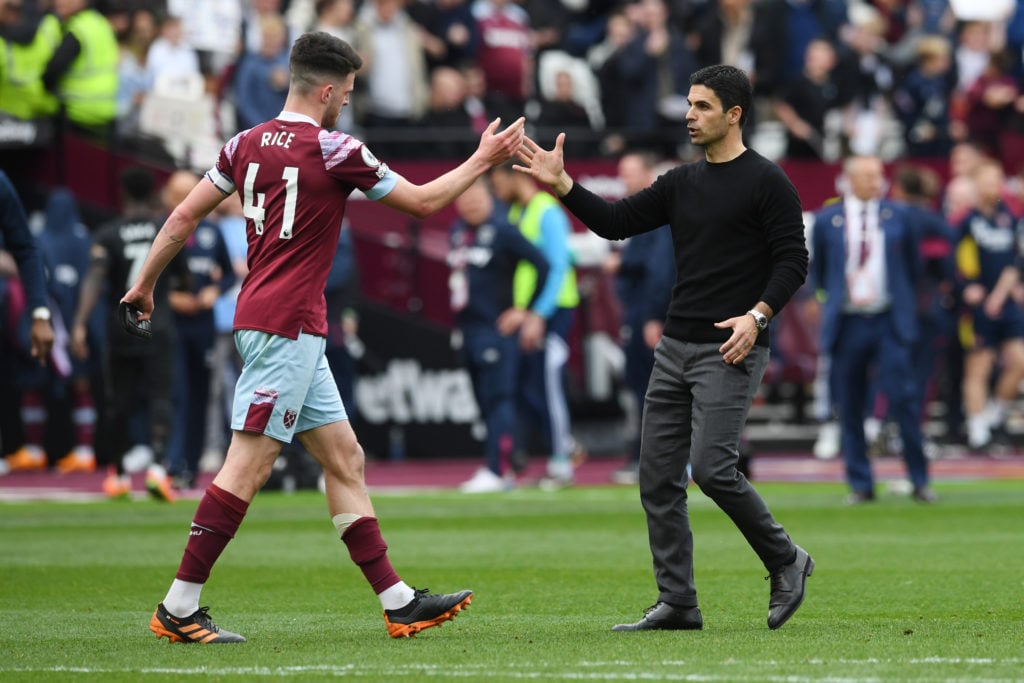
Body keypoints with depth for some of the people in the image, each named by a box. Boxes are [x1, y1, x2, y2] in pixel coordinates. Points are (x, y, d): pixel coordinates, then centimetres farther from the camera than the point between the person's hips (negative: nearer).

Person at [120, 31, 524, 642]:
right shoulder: (335, 151, -10)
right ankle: (179, 609, -10)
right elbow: (423, 201, 0)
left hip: (297, 329, 9)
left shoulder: (246, 145, 9)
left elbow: (183, 218, 11)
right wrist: (485, 160, 12)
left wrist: (145, 284, 23)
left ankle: (399, 602, 11)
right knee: (249, 464, -9)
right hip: (288, 323, -9)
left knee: (344, 458, 10)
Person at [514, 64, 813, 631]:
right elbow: (616, 222, 12)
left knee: (712, 468, -17)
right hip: (675, 346, 8)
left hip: (730, 351, -7)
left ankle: (786, 562, 4)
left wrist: (757, 315, -22)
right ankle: (677, 603, 7)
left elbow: (792, 261, -9)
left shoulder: (766, 183, -5)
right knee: (658, 477, 2)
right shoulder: (682, 183, 14)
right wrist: (560, 184, 0)